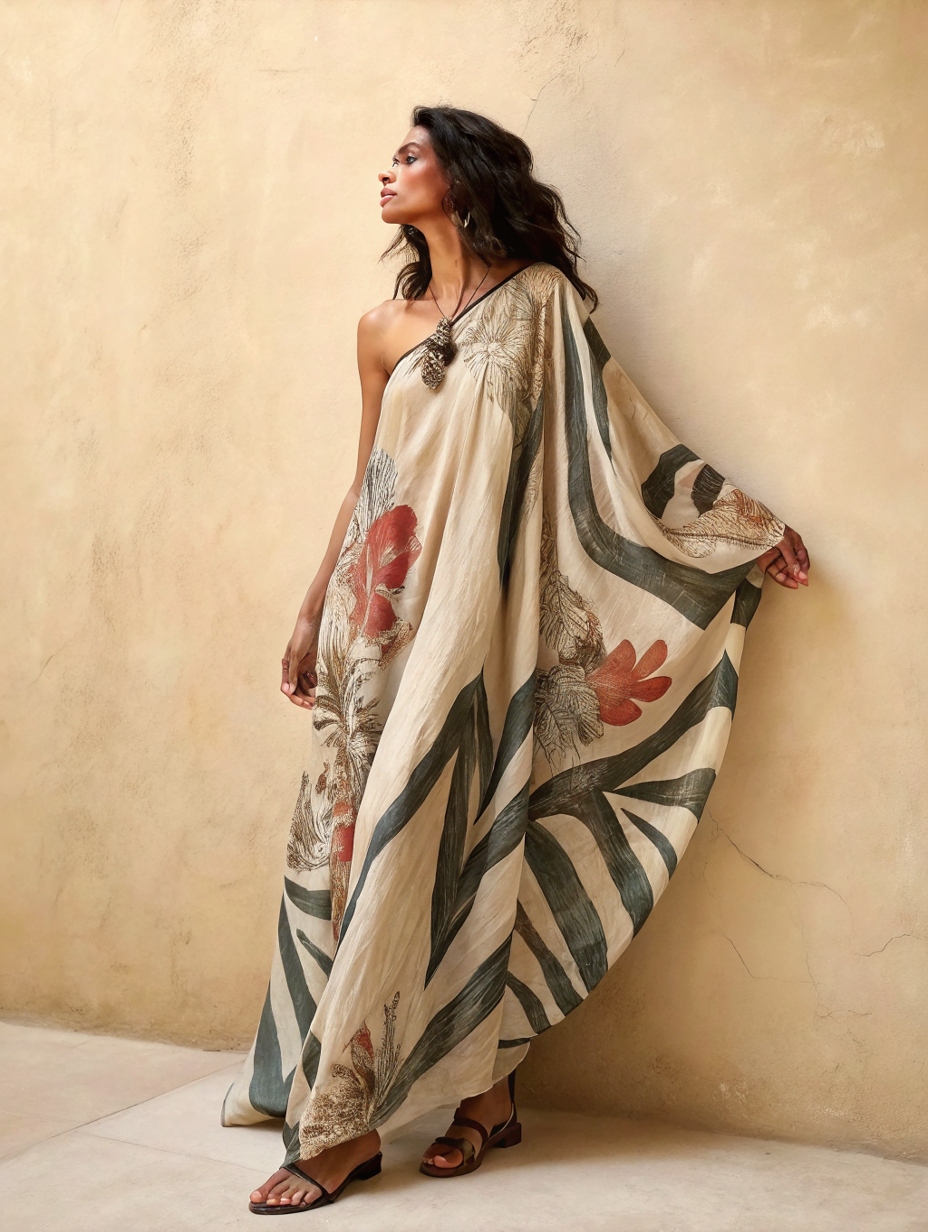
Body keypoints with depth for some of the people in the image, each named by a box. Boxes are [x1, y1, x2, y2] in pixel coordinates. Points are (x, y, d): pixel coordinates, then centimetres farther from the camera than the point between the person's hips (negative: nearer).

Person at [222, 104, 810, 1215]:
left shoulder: (542, 300, 3)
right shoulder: (384, 328, 13)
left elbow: (620, 437, 6)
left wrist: (753, 526, 7)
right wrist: (313, 611, 18)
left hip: (479, 613, -4)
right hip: (385, 613, 4)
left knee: (448, 838, -6)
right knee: (371, 834, 0)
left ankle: (344, 1122, 1)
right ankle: (488, 1090, 13)